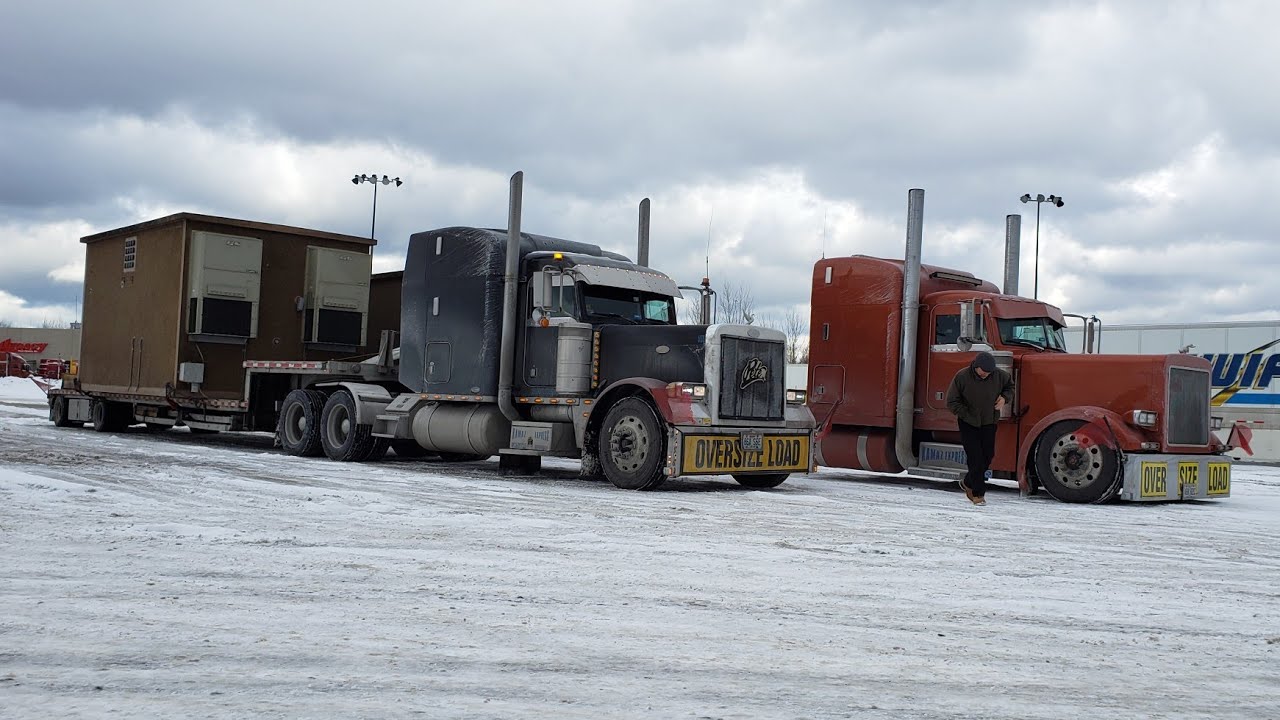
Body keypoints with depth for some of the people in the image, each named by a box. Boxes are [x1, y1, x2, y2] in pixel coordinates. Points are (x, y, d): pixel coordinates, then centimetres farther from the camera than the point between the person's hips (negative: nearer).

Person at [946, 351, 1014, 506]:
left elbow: (1010, 386, 14)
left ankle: (968, 483, 29)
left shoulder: (998, 375, -9)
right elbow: (952, 402, -10)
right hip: (968, 424, -4)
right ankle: (978, 493, 1)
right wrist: (968, 415, -16)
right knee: (976, 458, -9)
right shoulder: (962, 377, -17)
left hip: (989, 423, 4)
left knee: (988, 455, 7)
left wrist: (1005, 398, -6)